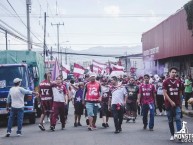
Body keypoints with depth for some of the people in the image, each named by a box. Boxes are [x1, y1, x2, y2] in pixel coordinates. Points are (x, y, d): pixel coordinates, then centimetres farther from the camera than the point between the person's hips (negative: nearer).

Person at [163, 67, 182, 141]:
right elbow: (165, 93, -10)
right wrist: (171, 102, -17)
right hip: (169, 104, -2)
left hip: (177, 104, 2)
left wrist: (180, 102, 14)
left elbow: (180, 93, 14)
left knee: (178, 119, -10)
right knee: (170, 120, 7)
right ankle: (172, 135, 16)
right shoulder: (166, 82, -4)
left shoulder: (178, 82, 7)